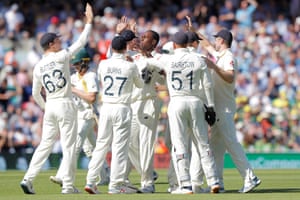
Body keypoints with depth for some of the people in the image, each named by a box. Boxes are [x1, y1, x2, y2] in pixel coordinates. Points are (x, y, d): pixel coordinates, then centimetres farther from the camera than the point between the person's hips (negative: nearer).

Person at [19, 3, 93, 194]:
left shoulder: (38, 67, 8)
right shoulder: (62, 57, -7)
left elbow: (36, 93, 13)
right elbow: (82, 42, -3)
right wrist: (89, 21, 5)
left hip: (50, 107, 5)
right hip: (65, 105, -5)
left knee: (46, 144, 11)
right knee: (69, 146, -1)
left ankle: (28, 179, 1)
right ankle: (68, 186, -1)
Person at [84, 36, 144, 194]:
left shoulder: (103, 65, 1)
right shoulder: (131, 66, -6)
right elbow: (140, 85, 12)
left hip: (106, 108, 3)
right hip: (122, 108, -3)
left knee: (101, 145, 9)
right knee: (120, 146, 0)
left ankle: (90, 181, 5)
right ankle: (115, 185, 1)